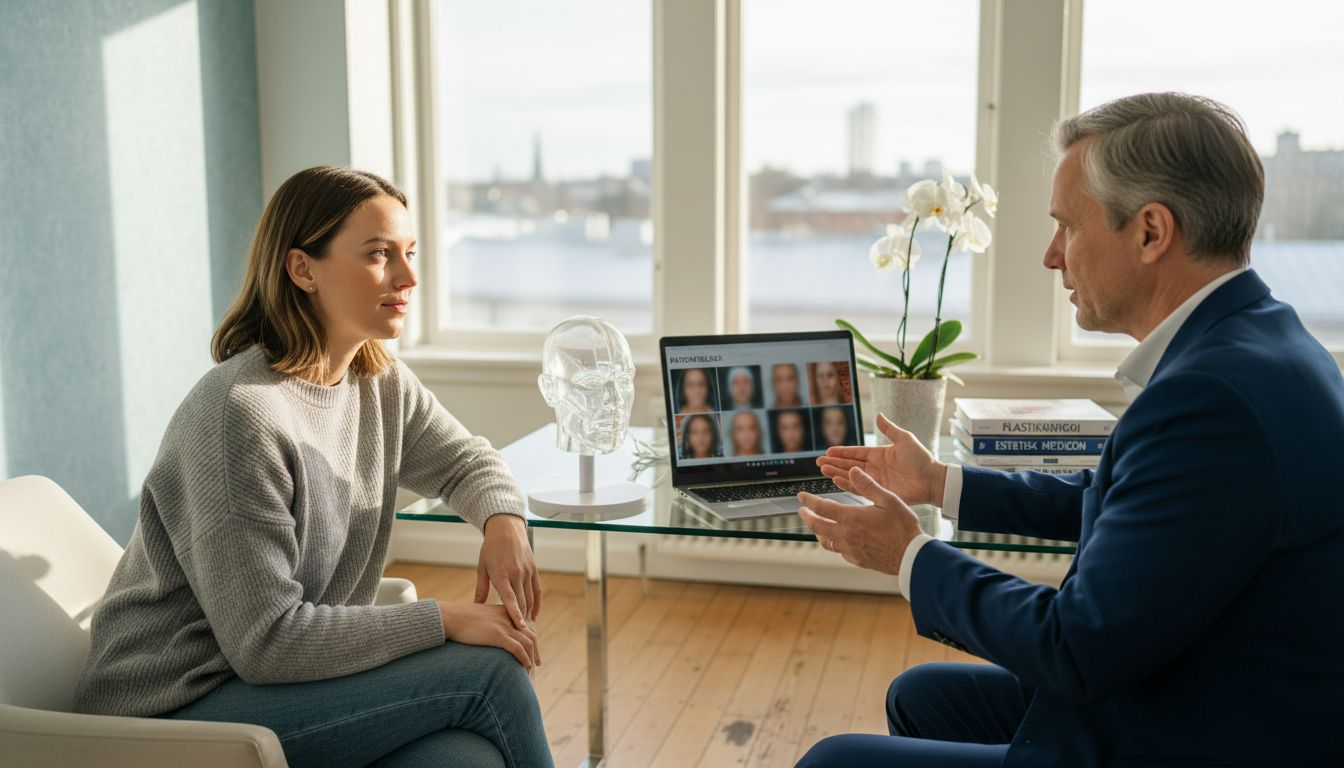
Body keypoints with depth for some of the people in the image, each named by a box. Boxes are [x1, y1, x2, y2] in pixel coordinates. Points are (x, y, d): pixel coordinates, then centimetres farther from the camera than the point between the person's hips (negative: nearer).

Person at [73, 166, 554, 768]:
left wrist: (503, 520, -7)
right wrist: (443, 621, -20)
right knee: (488, 670, -19)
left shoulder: (382, 383, 2)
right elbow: (265, 639, -23)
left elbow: (465, 460, 18)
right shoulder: (240, 413, -23)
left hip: (294, 672, 7)